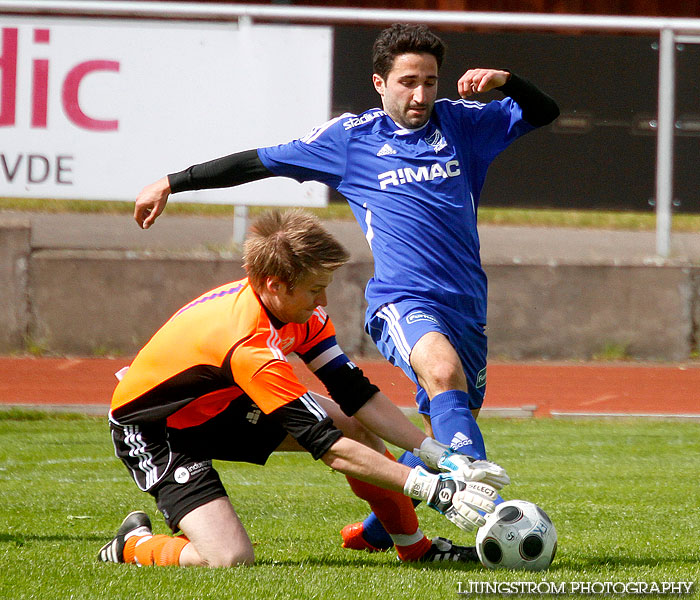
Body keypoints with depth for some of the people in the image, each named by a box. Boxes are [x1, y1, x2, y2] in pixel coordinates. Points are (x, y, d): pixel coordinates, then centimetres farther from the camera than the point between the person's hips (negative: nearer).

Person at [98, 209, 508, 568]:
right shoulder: (248, 345, -38)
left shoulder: (301, 311, -11)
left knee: (353, 423, 3)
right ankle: (134, 544, 2)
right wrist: (433, 490, -37)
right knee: (231, 560, -27)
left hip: (216, 405, 9)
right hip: (152, 432, -9)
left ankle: (417, 549, 17)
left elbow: (357, 394, -5)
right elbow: (328, 447, -37)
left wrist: (441, 456, -13)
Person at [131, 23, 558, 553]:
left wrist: (506, 81, -7)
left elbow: (544, 113, 15)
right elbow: (260, 161, 12)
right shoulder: (351, 137, 4)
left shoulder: (462, 123, 11)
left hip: (466, 305, 5)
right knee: (443, 370, -35)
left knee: (448, 427, 9)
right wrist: (172, 183, 16)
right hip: (402, 299, -5)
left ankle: (377, 530, 33)